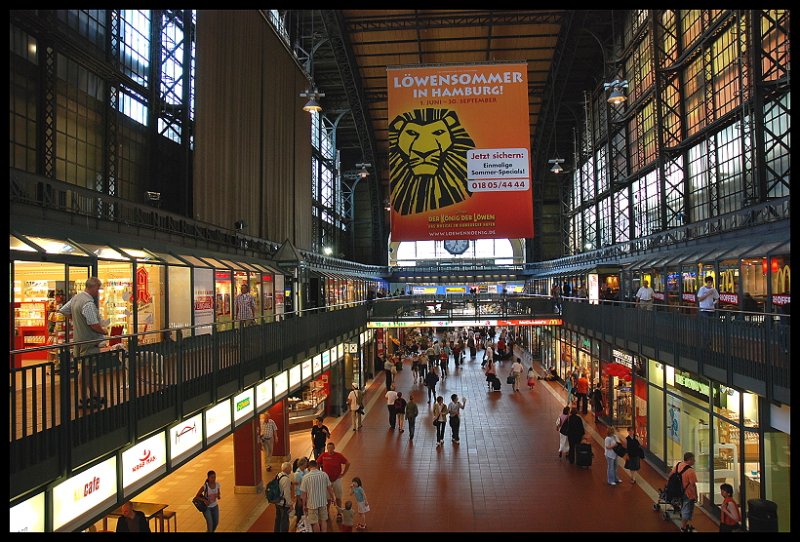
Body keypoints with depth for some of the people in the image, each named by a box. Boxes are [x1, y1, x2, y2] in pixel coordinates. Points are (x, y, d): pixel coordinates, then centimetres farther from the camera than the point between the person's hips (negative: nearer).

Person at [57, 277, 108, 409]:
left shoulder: (76, 297, 7)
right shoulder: (88, 303, -23)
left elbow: (63, 311, 18)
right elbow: (94, 325, -26)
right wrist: (104, 331, -8)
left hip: (78, 338, 10)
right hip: (88, 341, -10)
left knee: (88, 368, 16)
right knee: (86, 369, 0)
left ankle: (93, 395, 25)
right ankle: (82, 399, 8)